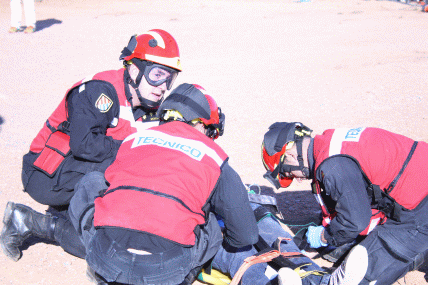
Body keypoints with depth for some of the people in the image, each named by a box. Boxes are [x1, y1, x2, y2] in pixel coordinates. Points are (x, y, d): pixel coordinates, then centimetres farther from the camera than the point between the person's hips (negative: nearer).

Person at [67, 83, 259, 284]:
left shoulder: (132, 138, 21)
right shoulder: (213, 156, 13)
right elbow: (246, 236, 18)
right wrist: (223, 240, 43)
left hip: (104, 259, 1)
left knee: (91, 181, 28)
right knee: (211, 221, 29)